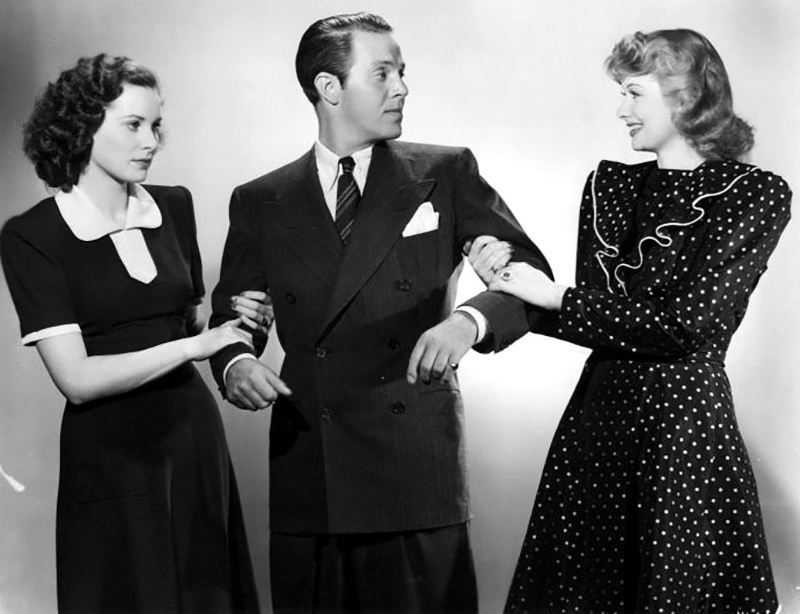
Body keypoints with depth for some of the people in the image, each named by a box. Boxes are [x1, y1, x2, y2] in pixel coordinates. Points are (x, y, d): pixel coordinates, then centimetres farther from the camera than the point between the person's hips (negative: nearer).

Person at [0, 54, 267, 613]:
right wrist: (195, 345, -16)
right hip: (110, 456, -4)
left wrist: (237, 321, -1)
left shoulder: (174, 208, 6)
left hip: (195, 437, 5)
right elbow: (76, 378, -15)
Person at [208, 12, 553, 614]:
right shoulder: (261, 203, 10)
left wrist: (467, 321, -21)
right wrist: (235, 364, -10)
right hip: (306, 470, 1)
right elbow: (231, 316, 14)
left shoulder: (446, 174, 6)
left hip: (418, 468, -1)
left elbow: (529, 274, 0)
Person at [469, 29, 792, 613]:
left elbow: (689, 322, -13)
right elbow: (592, 314, 10)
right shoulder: (611, 185, 10)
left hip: (687, 418, -5)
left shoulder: (755, 194, -6)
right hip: (600, 412, 5)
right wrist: (510, 283, -7)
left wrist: (557, 299, -10)